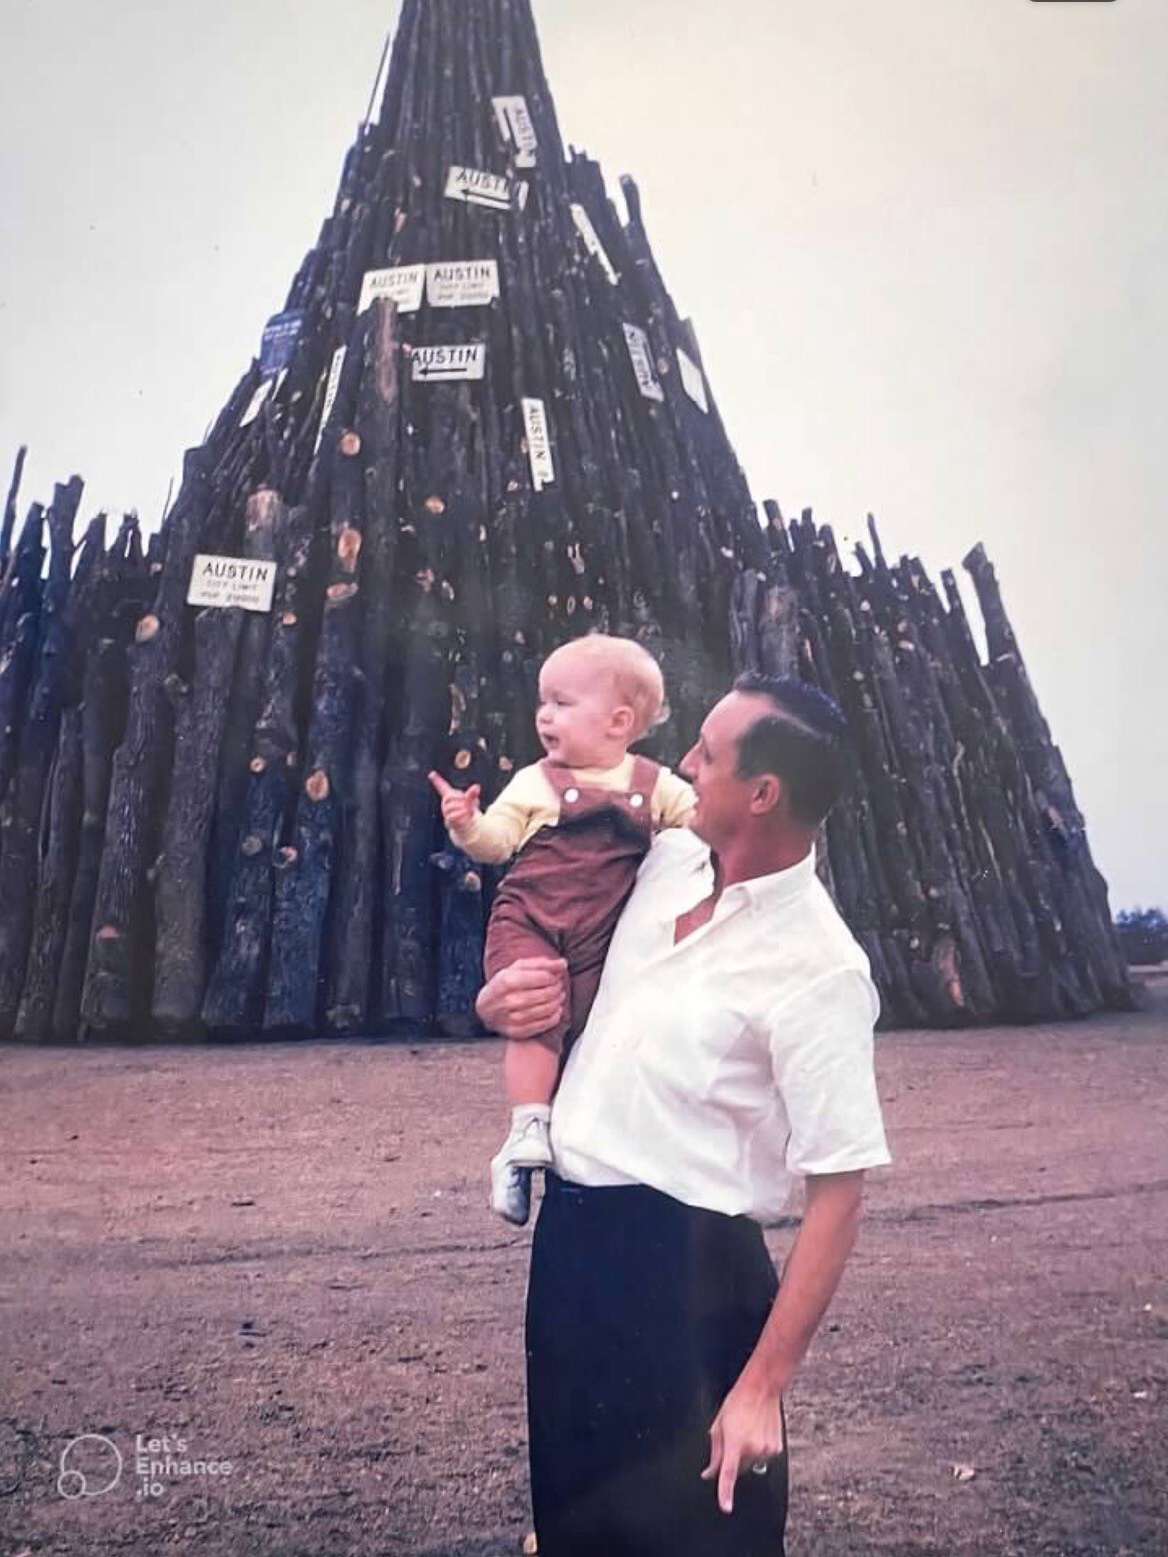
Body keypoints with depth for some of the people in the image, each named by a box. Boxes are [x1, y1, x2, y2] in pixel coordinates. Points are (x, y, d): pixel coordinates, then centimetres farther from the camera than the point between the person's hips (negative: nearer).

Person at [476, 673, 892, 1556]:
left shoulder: (818, 972, -22)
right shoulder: (668, 861, 0)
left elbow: (836, 1194, -19)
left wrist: (763, 1386, -18)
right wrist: (503, 999, -4)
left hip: (685, 1262, -7)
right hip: (570, 1229, 7)